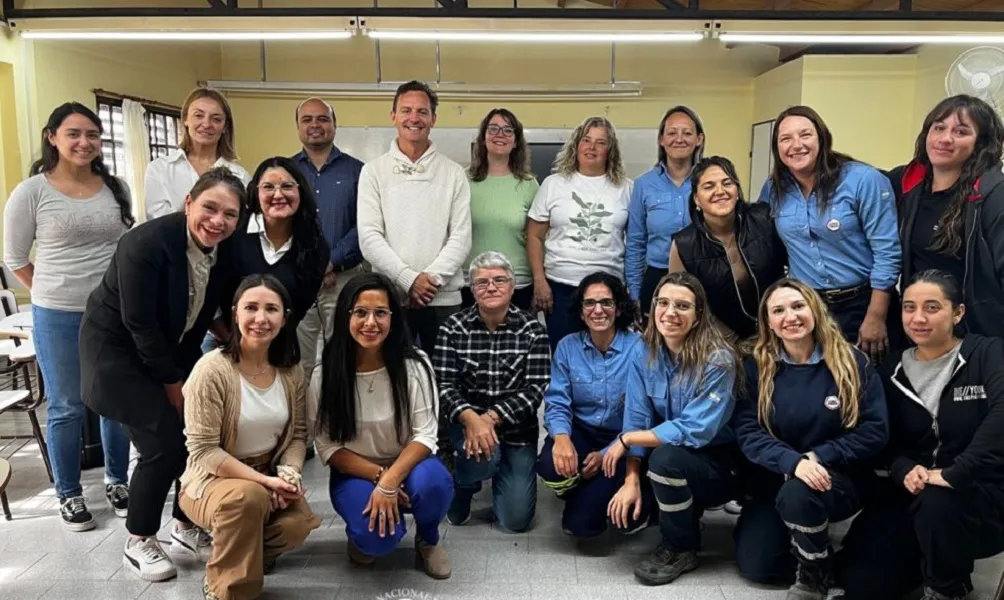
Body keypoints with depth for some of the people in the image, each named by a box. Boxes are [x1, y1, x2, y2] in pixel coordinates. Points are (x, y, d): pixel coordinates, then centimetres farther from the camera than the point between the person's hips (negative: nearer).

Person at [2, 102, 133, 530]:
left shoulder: (116, 188, 2)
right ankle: (69, 494, 25)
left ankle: (117, 480, 30)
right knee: (66, 407, 9)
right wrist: (55, 292, 3)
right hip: (58, 317, -3)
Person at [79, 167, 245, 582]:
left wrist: (187, 374, 1)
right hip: (118, 348, -6)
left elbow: (202, 316, 1)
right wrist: (172, 383, -16)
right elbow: (139, 324, -24)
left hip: (172, 347, 7)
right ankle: (138, 543, 10)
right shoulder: (146, 243, -28)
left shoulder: (223, 251, -9)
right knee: (164, 444, -11)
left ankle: (186, 529, 21)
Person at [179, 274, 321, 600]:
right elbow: (203, 451, -19)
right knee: (248, 496, -36)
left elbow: (298, 434, 3)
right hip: (212, 479, -4)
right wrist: (263, 480, -25)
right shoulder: (212, 369, -19)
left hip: (269, 478, 4)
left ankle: (247, 554, 11)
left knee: (298, 522, -24)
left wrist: (288, 474, -17)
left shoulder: (291, 371, -2)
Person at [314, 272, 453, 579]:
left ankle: (428, 539, 1)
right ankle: (362, 533, 11)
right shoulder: (326, 373, -12)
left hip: (406, 466, 1)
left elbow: (425, 435, -14)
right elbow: (328, 446, -9)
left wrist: (390, 480, -30)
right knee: (377, 537, -29)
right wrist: (378, 477, -22)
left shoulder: (414, 364, -13)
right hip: (355, 474, 0)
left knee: (432, 482, -34)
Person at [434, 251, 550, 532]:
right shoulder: (453, 327, -5)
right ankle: (461, 486, 4)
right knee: (484, 456, -34)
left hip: (516, 428, 1)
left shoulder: (532, 329, -6)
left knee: (516, 519, -4)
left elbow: (536, 389, -12)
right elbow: (443, 384, -10)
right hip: (467, 421, 0)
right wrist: (470, 417, -28)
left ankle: (503, 475, 31)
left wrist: (491, 417, -24)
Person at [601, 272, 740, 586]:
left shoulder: (717, 360, -24)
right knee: (619, 509, -12)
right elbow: (637, 418, -8)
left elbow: (695, 431, -28)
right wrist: (632, 480, -18)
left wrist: (627, 439, -23)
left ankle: (681, 549, -7)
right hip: (673, 462, 5)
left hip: (719, 463, -5)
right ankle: (681, 512, 18)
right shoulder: (644, 353, -7)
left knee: (666, 457, -33)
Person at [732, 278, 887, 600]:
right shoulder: (757, 366, -3)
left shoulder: (852, 361, -6)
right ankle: (808, 535, 24)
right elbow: (747, 431, -10)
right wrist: (793, 462, -28)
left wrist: (818, 457, -20)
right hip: (775, 477, 3)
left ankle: (815, 573, -6)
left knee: (798, 495, -37)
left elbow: (874, 430, -9)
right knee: (754, 566, -8)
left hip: (838, 477, -2)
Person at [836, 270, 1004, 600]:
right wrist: (904, 472, -15)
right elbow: (888, 439, 7)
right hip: (912, 492, 4)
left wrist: (953, 474, -35)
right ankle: (933, 559, 23)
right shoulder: (894, 370, 7)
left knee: (937, 505, -39)